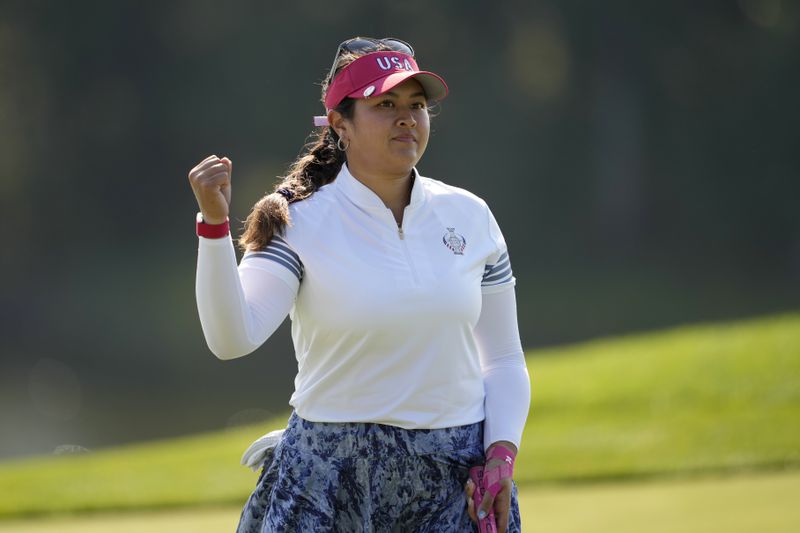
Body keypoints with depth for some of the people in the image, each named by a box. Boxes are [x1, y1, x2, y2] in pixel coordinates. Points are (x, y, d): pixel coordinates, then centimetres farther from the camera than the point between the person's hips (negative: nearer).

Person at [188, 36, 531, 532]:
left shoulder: (469, 216, 6)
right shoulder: (299, 222, -6)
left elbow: (503, 360, 11)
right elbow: (232, 338, -21)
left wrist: (502, 454, -3)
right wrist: (214, 224, -31)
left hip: (457, 474, 3)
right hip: (332, 479, -3)